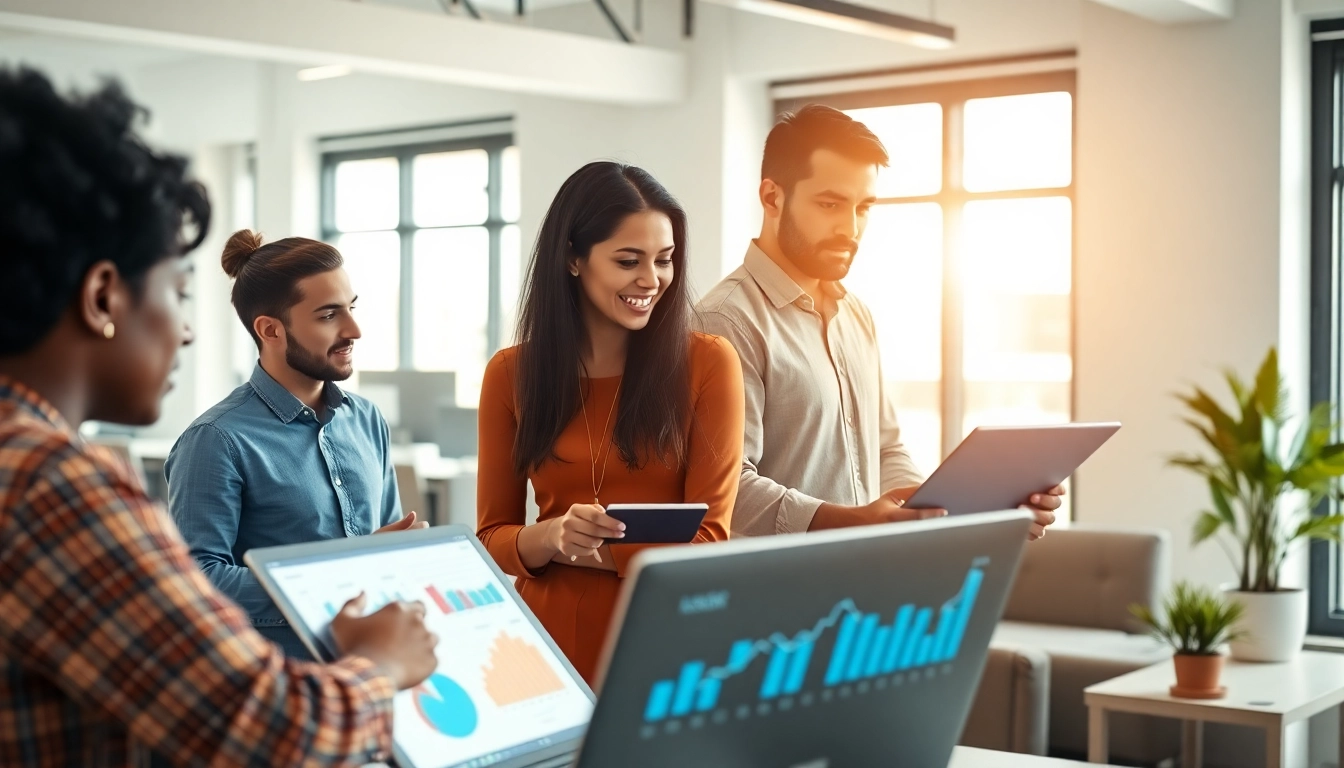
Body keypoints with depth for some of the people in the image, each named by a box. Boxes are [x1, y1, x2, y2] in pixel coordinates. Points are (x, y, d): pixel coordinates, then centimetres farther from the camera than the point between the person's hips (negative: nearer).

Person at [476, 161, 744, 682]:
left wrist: (584, 551, -16)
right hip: (551, 640, 2)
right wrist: (551, 538, -17)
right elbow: (493, 536, 3)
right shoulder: (511, 374, 1)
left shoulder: (707, 363, -6)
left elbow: (708, 540, -8)